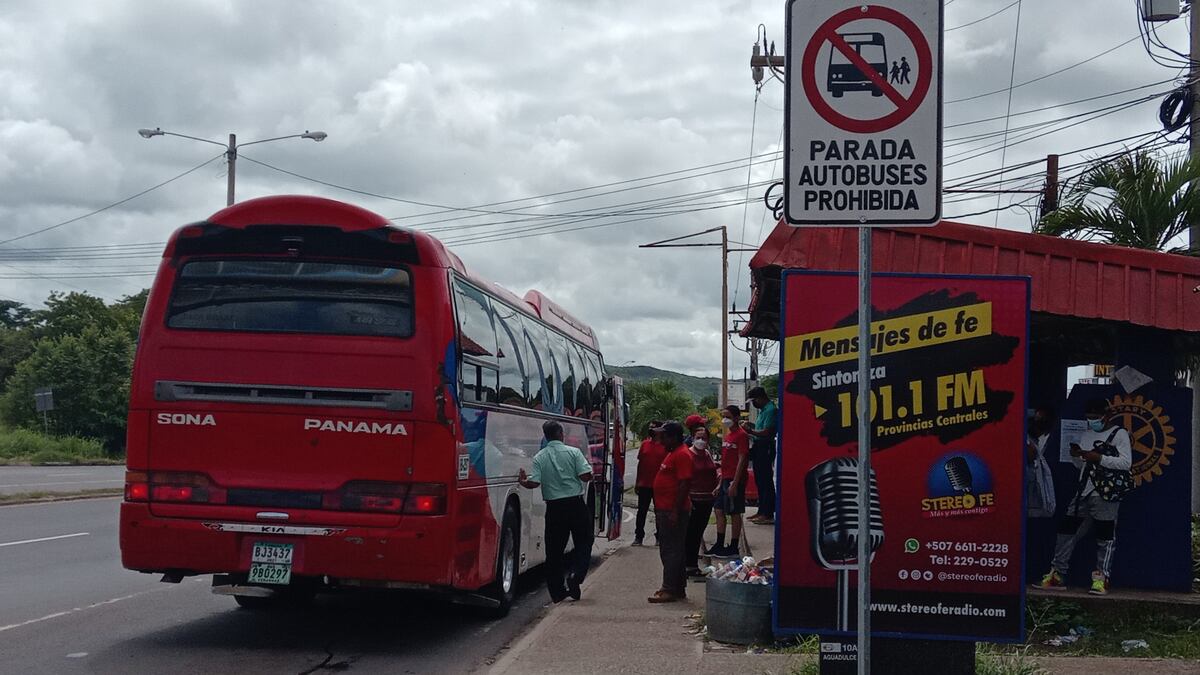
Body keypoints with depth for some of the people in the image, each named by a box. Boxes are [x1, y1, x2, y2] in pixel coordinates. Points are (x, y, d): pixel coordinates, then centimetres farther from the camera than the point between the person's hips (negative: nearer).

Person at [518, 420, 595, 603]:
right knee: (583, 542, 13)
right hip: (575, 504, -1)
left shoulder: (539, 457, -3)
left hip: (554, 507, 1)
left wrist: (522, 481, 9)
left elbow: (534, 483, -10)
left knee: (554, 549, 9)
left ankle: (556, 592, 11)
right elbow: (586, 476, -11)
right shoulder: (573, 452, -5)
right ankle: (575, 573, -11)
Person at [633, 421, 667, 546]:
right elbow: (640, 463, 12)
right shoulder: (645, 444, 7)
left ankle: (659, 537, 16)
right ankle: (638, 536, 9)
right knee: (642, 511, 5)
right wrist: (637, 482, 10)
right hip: (644, 484, 3)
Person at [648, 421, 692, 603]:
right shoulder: (673, 453, 18)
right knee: (668, 549, 14)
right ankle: (678, 588, 20)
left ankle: (670, 590, -9)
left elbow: (684, 484, -22)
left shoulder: (682, 455, -15)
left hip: (672, 511, -11)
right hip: (665, 510, 11)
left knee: (671, 550, -9)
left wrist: (675, 511, -25)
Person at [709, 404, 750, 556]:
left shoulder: (741, 435, -12)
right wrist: (720, 483, 18)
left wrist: (734, 483, -21)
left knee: (735, 513, -3)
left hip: (735, 481, -9)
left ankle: (733, 549, 3)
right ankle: (719, 545, 17)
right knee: (719, 510, 10)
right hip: (726, 479, 9)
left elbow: (742, 460, -17)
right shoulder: (728, 435, 16)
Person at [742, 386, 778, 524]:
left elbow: (767, 433, -22)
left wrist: (750, 430, -14)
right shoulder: (764, 409, 16)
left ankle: (768, 514, -7)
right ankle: (762, 511, 23)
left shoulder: (770, 410, -16)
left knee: (766, 481, -8)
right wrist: (751, 426, 10)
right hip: (758, 448, 11)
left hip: (766, 448, -11)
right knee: (760, 480, 15)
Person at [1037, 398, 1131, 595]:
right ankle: (1057, 574, 8)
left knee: (1105, 536, -5)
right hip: (1083, 492, 7)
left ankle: (1101, 578, -1)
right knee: (1067, 529, 3)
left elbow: (1126, 462, -14)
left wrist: (1099, 458, -20)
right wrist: (1075, 456, 3)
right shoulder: (1087, 434, 19)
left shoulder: (1120, 434, -2)